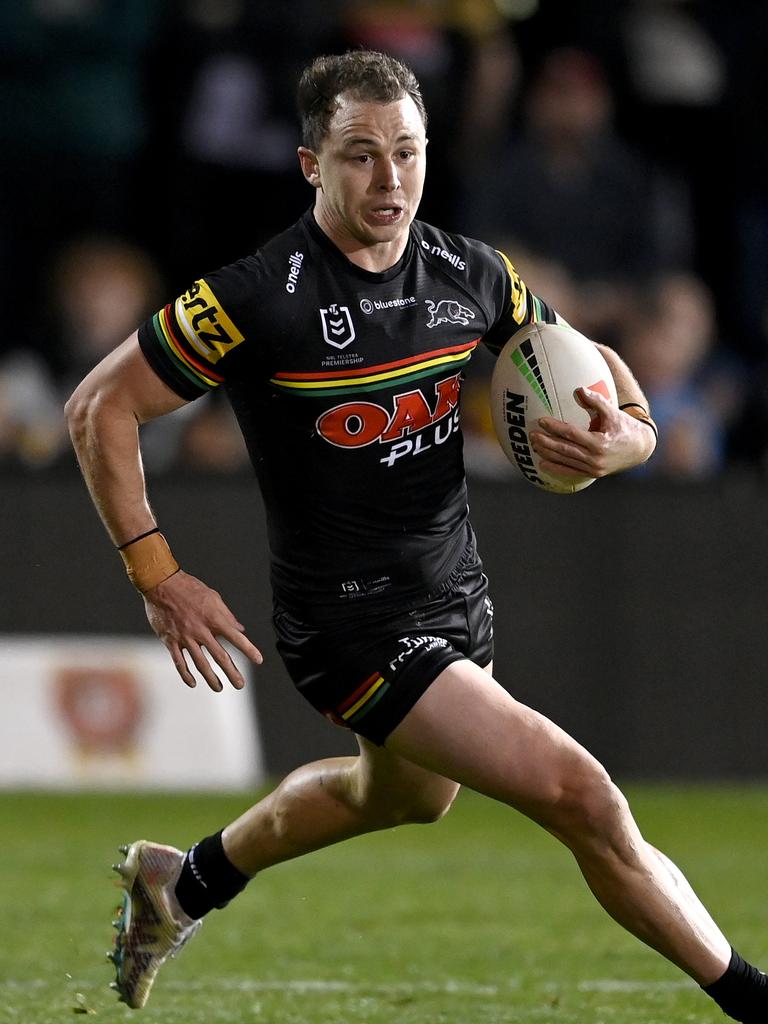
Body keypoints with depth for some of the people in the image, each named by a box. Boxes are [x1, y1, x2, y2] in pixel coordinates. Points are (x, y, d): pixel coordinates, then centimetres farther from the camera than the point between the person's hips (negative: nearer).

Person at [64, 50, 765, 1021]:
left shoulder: (472, 275, -2)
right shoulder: (259, 296, -19)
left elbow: (614, 394, 8)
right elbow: (99, 409, -11)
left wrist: (619, 439, -17)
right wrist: (157, 578, -14)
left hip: (457, 601, 8)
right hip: (350, 622, -8)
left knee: (407, 795, 33)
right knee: (580, 795, -17)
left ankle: (184, 882, 54)